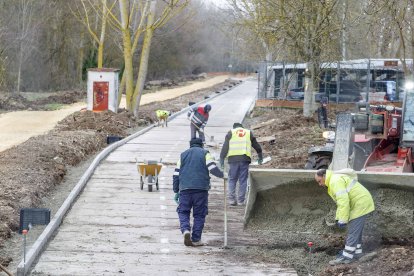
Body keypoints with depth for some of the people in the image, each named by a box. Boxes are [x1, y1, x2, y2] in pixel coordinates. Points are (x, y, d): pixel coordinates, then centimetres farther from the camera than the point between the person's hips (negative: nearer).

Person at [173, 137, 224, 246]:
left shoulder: (183, 155, 16)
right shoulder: (205, 154, 7)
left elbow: (176, 174, 12)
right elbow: (213, 169, -7)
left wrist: (176, 191, 16)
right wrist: (221, 174, 12)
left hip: (185, 188, 2)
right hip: (201, 188, -2)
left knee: (183, 212, 9)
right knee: (199, 214, 5)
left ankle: (185, 230, -17)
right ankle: (196, 239, 4)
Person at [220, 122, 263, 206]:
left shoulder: (231, 133, 14)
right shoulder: (249, 133, 19)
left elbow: (225, 147, 4)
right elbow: (257, 146, 25)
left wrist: (222, 158, 3)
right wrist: (260, 156, 37)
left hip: (233, 158, -1)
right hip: (245, 158, 1)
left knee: (232, 179, 7)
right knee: (243, 180, 5)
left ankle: (231, 199, -1)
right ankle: (241, 200, 3)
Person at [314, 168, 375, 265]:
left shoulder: (335, 181, -17)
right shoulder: (334, 180, 18)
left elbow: (343, 201, -26)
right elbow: (341, 201, 23)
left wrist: (342, 220, -23)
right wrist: (338, 218, 16)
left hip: (360, 204, -11)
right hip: (362, 203, 11)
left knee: (353, 231, -8)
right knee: (356, 230, 19)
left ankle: (347, 256, -6)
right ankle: (357, 252, 28)